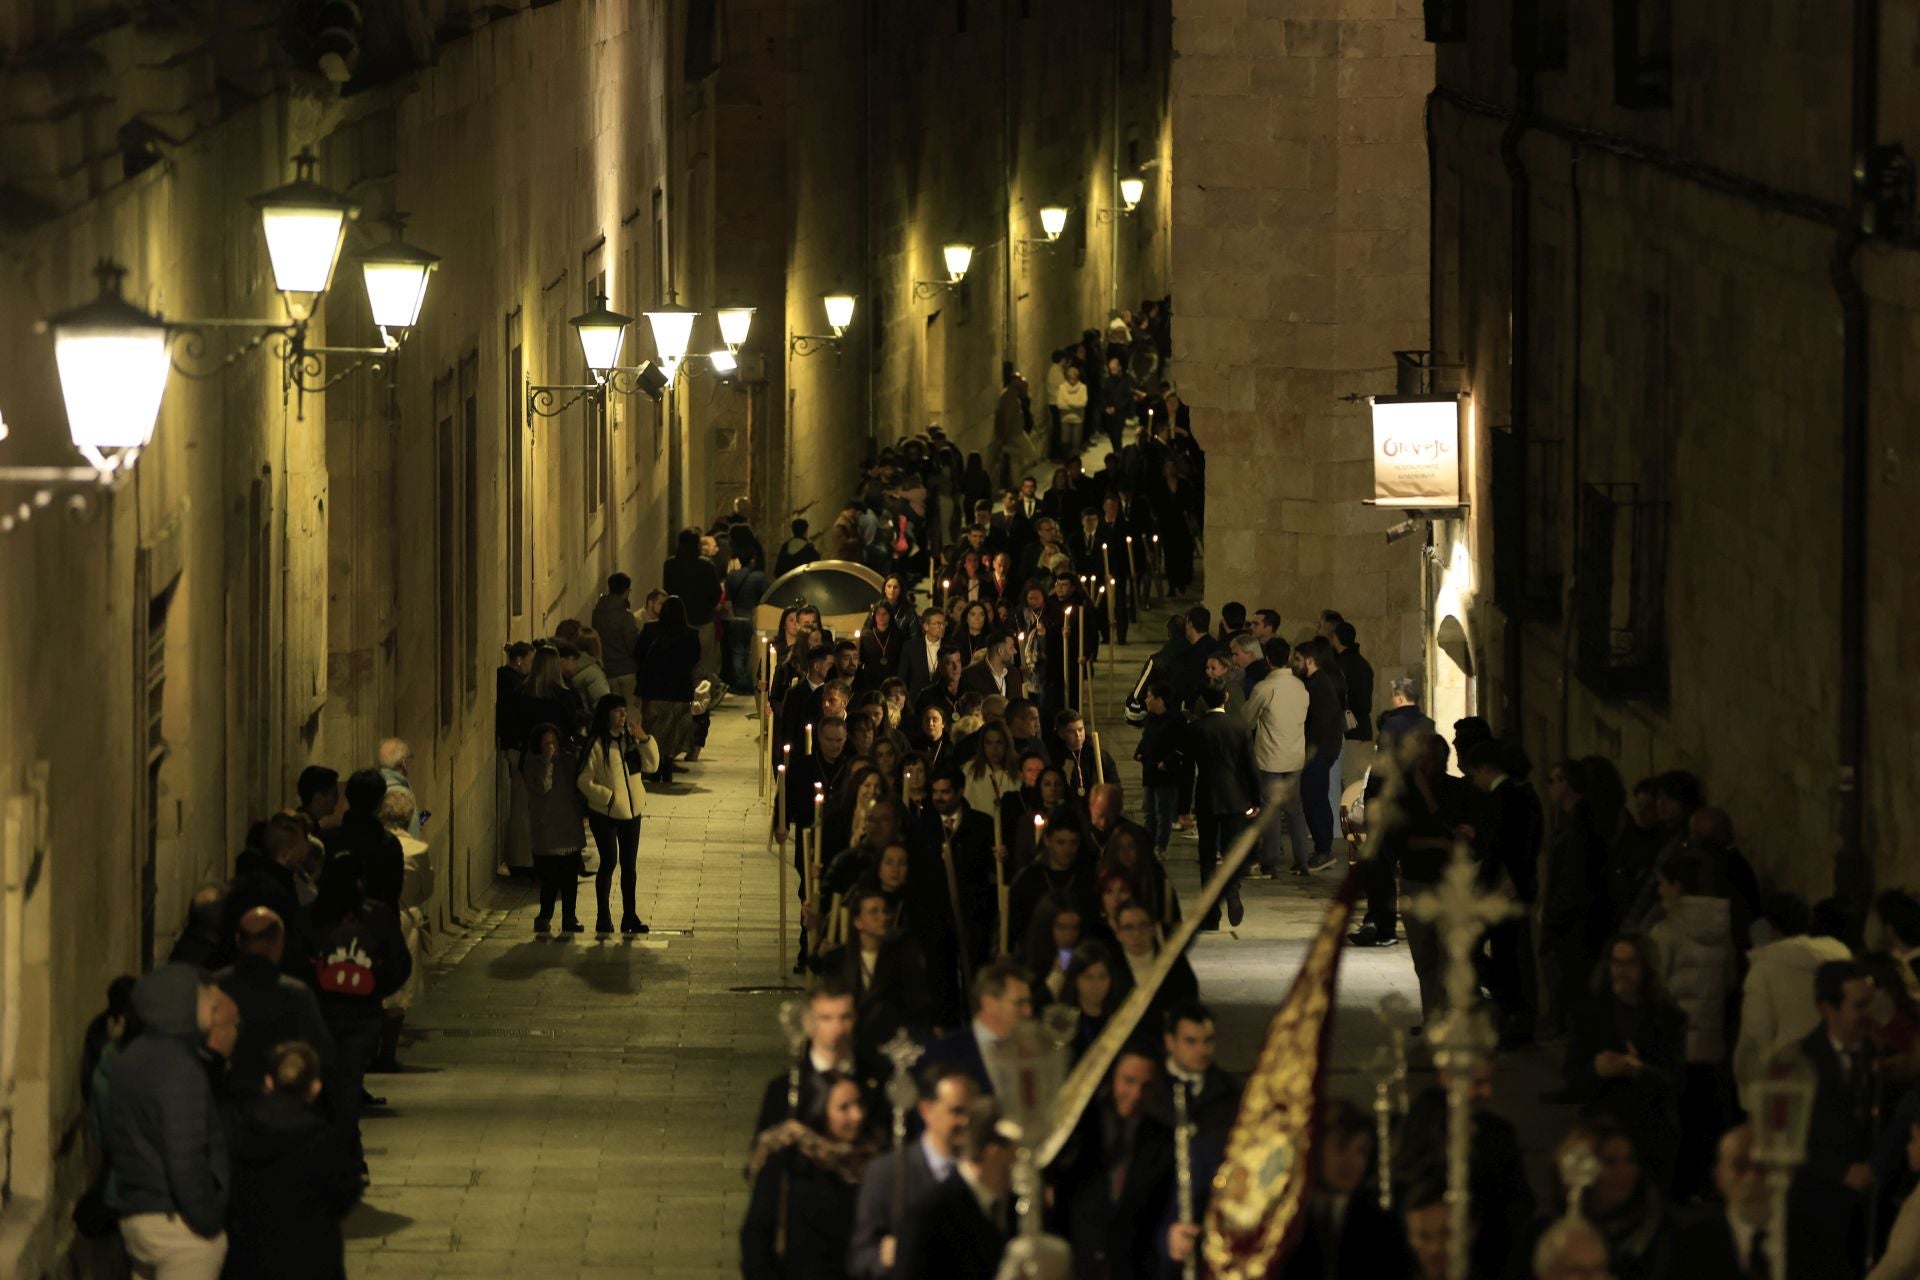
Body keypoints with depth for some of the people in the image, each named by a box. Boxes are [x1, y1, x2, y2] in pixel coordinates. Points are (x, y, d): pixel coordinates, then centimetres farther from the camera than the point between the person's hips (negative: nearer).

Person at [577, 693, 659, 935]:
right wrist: (608, 796, -16)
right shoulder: (597, 745, -11)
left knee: (630, 865, 9)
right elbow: (583, 781, -11)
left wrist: (645, 741, -10)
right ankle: (604, 918, 4)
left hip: (631, 811, 5)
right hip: (605, 814, -5)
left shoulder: (630, 739, 5)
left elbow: (651, 765, 4)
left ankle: (630, 916, 17)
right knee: (609, 862, -4)